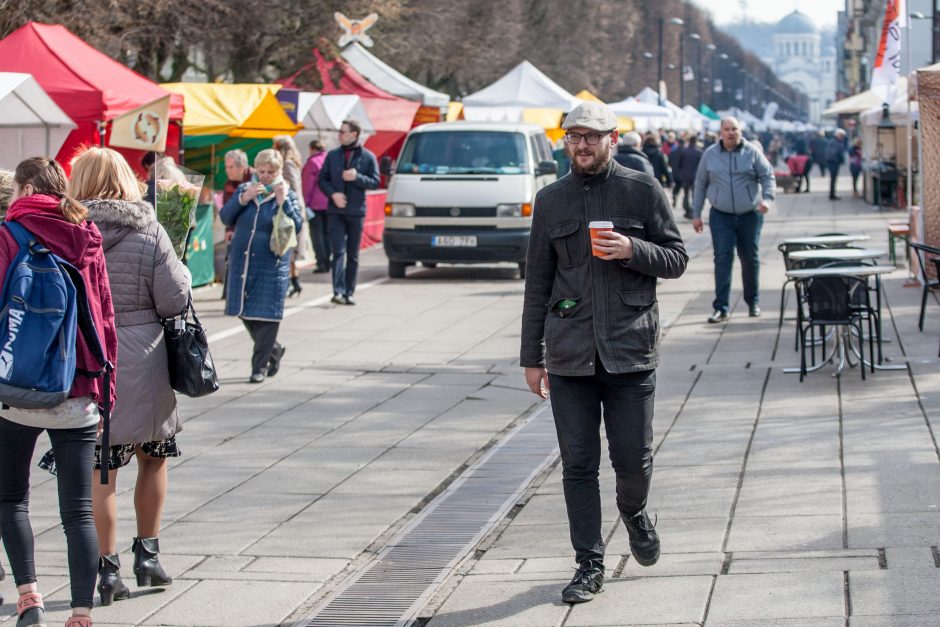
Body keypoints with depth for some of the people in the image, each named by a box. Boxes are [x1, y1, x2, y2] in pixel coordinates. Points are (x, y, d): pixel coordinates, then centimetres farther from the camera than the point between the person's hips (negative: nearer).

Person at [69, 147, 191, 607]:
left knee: (100, 471, 6)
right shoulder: (150, 233, -7)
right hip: (141, 363, 0)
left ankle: (108, 570, 7)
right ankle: (147, 553, 21)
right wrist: (181, 271, 13)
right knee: (153, 457, 19)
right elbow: (175, 301, -7)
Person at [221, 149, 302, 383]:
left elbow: (296, 227, -12)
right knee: (245, 313, 10)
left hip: (271, 265, -4)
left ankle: (260, 366, 6)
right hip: (242, 263, 4)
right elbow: (226, 218, -1)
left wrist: (283, 200, -19)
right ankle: (274, 350, 32)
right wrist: (243, 198, -13)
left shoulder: (287, 196, 0)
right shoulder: (244, 189, 7)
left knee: (266, 315, -4)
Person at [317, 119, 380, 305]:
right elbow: (322, 179, 8)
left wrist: (357, 177, -17)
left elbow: (375, 182, -1)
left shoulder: (368, 157, 2)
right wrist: (333, 194, -9)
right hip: (335, 211, 0)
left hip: (356, 212, 0)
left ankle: (348, 293, 12)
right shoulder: (333, 155, 7)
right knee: (338, 252, -9)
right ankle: (338, 291, -16)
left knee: (353, 255, 6)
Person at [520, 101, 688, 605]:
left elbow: (677, 259, 5)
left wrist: (633, 250, -15)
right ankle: (589, 564, 12)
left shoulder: (643, 191, 3)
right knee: (578, 464, 2)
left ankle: (634, 511, 34)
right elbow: (537, 281, 11)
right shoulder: (550, 200, 9)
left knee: (633, 457, 1)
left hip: (630, 348, -2)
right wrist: (531, 356, 8)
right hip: (569, 351, 2)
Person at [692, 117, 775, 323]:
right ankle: (721, 308, -10)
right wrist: (696, 214, 7)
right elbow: (700, 185, 9)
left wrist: (767, 198, -17)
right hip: (721, 216, 0)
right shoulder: (710, 155, 4)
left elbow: (767, 176, 2)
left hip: (750, 215, 0)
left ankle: (753, 302, 26)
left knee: (750, 259, 10)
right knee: (723, 259, -9)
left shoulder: (752, 153, 1)